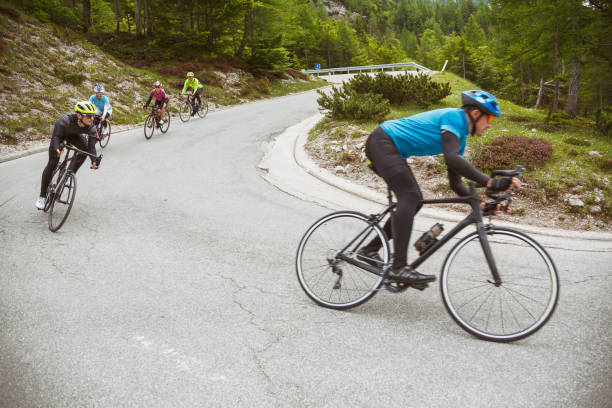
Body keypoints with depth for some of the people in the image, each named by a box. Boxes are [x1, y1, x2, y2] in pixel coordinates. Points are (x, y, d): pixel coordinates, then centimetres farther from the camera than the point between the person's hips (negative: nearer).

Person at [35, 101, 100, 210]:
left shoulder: (91, 128, -32)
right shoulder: (66, 120, -43)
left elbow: (91, 146, -31)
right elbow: (56, 136, -41)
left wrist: (94, 161, -48)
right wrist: (56, 149, -61)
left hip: (73, 134, 4)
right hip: (61, 133, -4)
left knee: (85, 149, -22)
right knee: (52, 163, -11)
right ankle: (42, 196, -1)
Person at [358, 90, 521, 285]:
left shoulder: (460, 136, 15)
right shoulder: (454, 116, -14)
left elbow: (455, 183, 15)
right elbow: (452, 158, -31)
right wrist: (491, 183, -33)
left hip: (389, 148, 10)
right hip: (382, 142, -10)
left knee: (413, 200, 7)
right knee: (410, 197, -19)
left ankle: (369, 250, 14)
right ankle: (399, 267, -23)